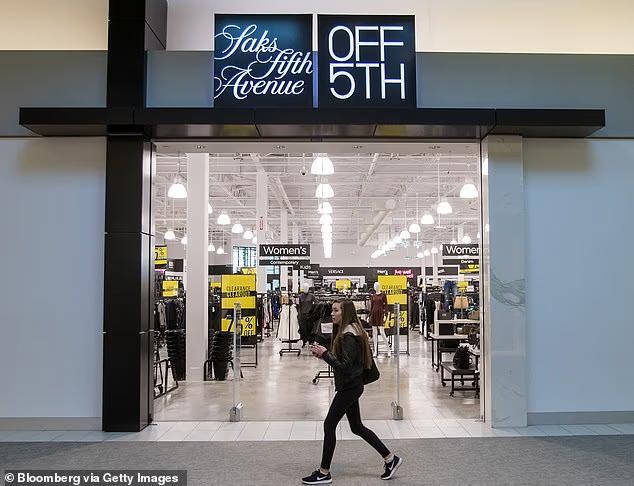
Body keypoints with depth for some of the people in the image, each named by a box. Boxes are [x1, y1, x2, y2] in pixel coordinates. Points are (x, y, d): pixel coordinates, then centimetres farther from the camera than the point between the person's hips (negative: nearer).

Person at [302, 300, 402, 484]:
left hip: (349, 387, -10)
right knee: (357, 427, 16)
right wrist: (325, 354, 1)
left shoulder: (348, 336, -21)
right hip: (351, 386, 10)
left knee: (329, 425, -1)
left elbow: (345, 366, -25)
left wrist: (325, 354, -20)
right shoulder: (349, 331, 10)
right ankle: (391, 459, 24)